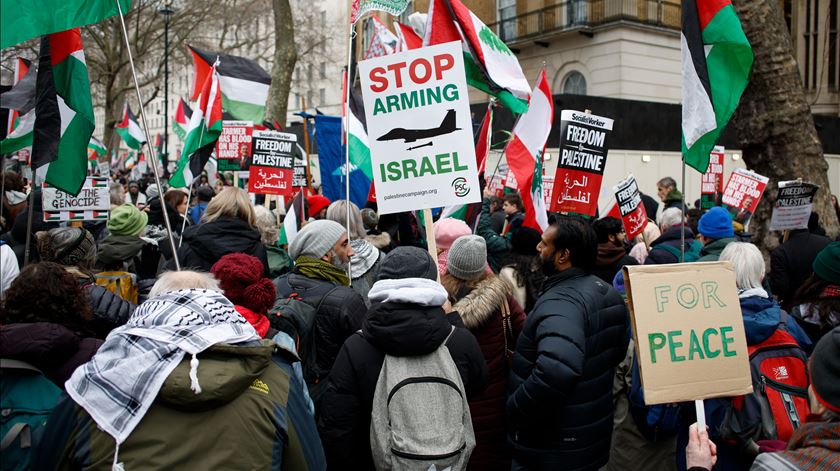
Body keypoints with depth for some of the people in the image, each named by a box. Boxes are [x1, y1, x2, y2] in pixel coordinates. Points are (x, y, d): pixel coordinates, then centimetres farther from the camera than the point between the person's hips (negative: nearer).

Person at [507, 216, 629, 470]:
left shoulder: (560, 302, -27)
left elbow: (555, 371, -44)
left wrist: (514, 411, -29)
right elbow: (618, 351, 18)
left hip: (551, 450, -9)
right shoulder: (607, 292, 4)